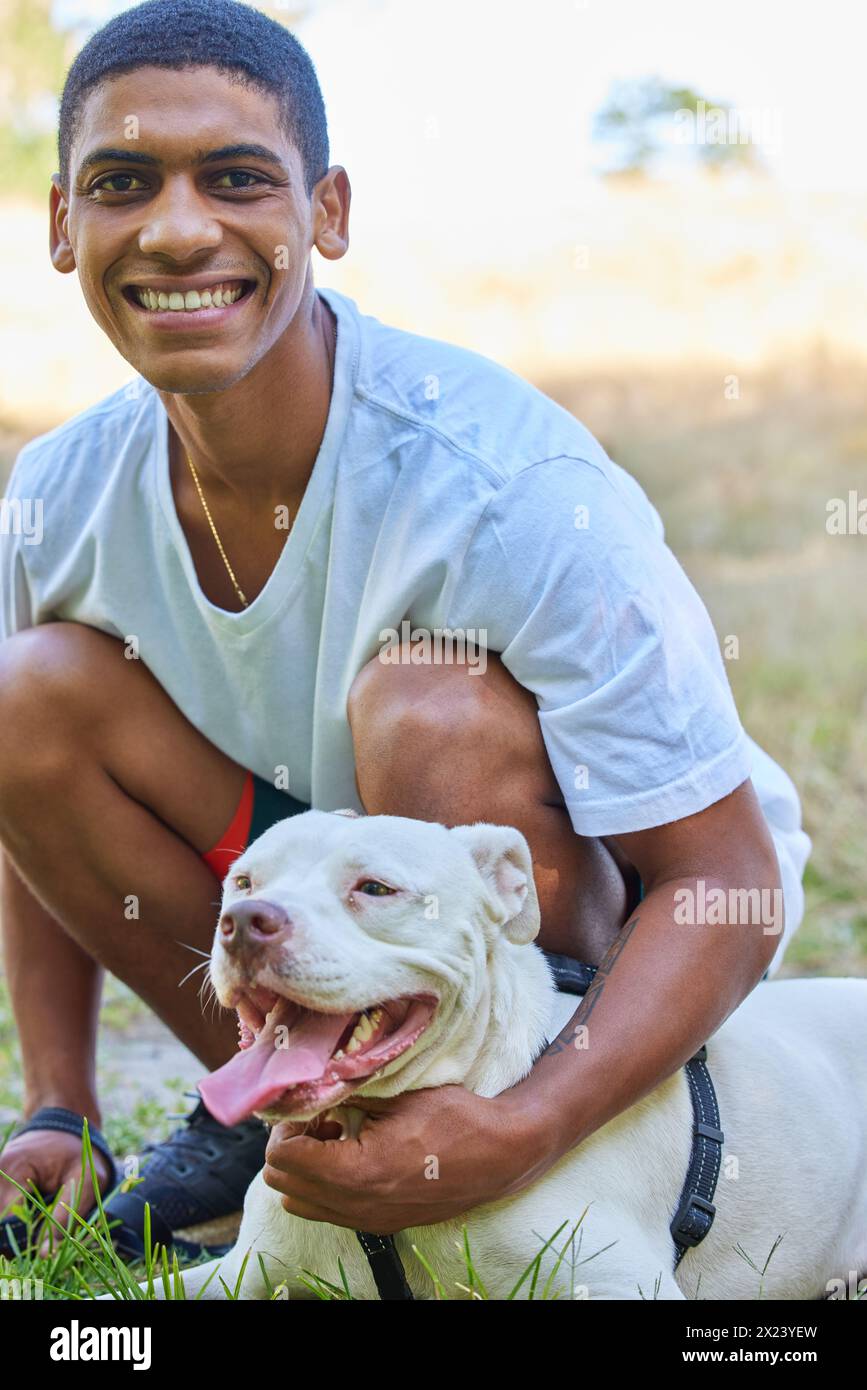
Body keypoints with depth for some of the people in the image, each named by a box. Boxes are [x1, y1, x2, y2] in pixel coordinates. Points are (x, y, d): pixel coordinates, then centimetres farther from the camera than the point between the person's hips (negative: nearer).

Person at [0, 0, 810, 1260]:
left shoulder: (514, 492, -31)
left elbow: (725, 884, -29)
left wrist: (518, 1136, -43)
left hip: (607, 935, -5)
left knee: (431, 697, -34)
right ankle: (269, 1111, 4)